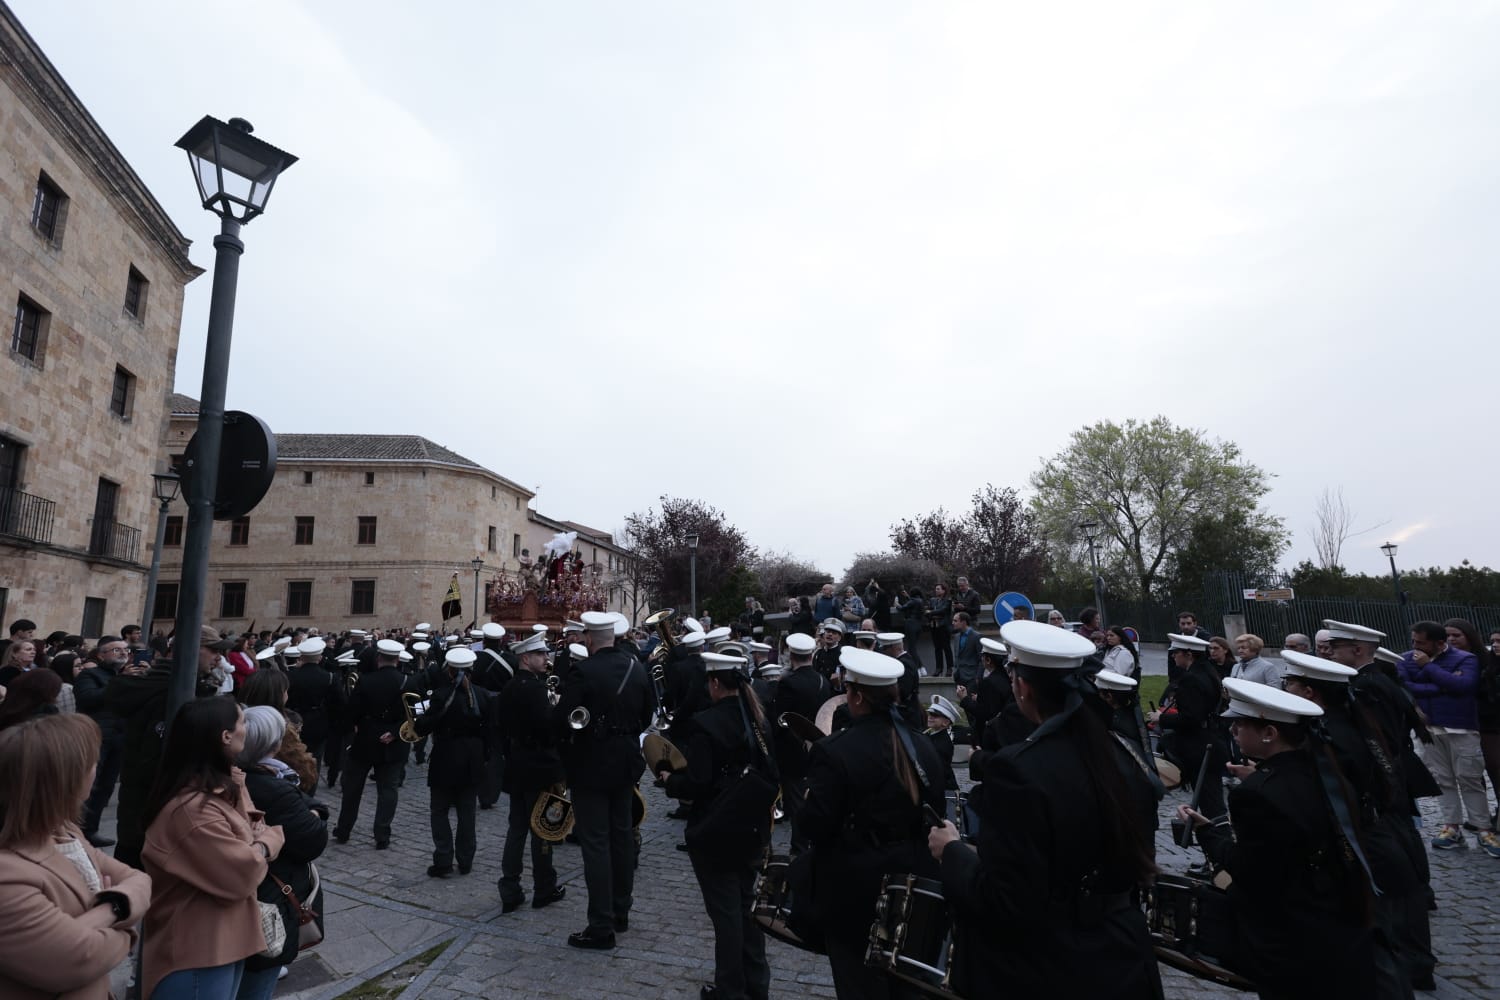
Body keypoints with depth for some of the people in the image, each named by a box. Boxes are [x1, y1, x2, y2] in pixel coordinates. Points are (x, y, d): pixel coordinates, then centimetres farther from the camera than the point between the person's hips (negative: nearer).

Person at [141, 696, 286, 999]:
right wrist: (265, 845, -9)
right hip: (197, 953, -10)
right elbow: (243, 874, -28)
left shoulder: (222, 787, 4)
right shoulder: (193, 809, -29)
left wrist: (259, 837, -11)